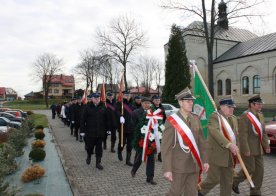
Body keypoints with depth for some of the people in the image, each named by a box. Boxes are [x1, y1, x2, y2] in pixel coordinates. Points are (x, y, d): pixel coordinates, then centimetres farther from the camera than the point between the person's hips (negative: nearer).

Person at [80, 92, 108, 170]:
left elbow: (106, 119, 6)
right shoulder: (87, 107, -4)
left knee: (99, 148, 7)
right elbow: (83, 119, -5)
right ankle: (89, 156, 43)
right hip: (90, 132, -2)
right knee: (89, 146, 11)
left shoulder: (103, 107, 3)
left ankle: (98, 163, 19)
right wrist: (82, 130, -7)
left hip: (100, 132, 2)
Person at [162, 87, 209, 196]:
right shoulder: (171, 120, -13)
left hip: (194, 165, 5)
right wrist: (167, 169, -17)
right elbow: (165, 147, -15)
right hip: (179, 165, -5)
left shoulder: (196, 119, 4)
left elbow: (201, 141, 10)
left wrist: (204, 160, 8)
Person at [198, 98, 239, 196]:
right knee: (214, 179, 0)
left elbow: (236, 135, 17)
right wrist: (229, 145, -32)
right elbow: (216, 133, -25)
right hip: (216, 154, -7)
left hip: (230, 156, 7)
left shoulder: (233, 118, 13)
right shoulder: (214, 117, -11)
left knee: (228, 181, 12)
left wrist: (236, 149, 7)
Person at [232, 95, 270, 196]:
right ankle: (234, 182, 23)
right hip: (248, 148, -8)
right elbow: (243, 134, -20)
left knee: (259, 170, 10)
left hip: (258, 148, 8)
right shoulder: (245, 116, -16)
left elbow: (263, 133, 14)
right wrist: (246, 150, -22)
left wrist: (266, 146, 9)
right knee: (250, 169, -1)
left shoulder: (260, 116, 10)